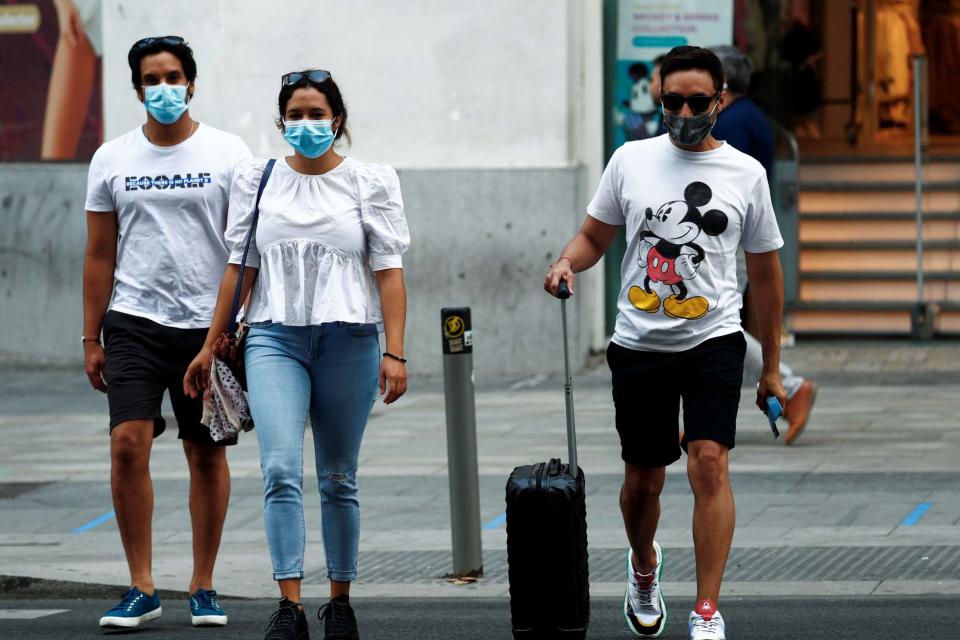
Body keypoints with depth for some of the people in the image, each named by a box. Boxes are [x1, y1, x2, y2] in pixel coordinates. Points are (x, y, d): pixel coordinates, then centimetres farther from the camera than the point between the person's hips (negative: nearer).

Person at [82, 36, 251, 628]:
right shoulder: (112, 160, 7)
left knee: (207, 454, 5)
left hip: (207, 323, -1)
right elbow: (100, 255, 10)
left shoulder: (227, 154, 1)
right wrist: (91, 339, 7)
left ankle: (204, 587, 15)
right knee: (128, 442, -13)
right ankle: (142, 588, -7)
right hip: (134, 321, 1)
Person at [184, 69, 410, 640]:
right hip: (274, 340, 1)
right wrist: (210, 347, 10)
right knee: (281, 470, -14)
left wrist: (395, 353, -9)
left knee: (338, 480, 6)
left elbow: (389, 272, -1)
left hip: (348, 340, -1)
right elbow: (240, 268, 12)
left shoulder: (371, 182, 4)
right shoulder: (257, 180, 10)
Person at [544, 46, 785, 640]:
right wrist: (567, 263, -10)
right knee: (644, 480, 11)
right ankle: (644, 568, 43)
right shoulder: (631, 160, 5)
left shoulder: (745, 173, 3)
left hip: (713, 343, -2)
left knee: (709, 463, -19)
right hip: (639, 345, 2)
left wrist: (772, 367, 11)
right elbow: (595, 236, 14)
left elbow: (766, 272, 10)